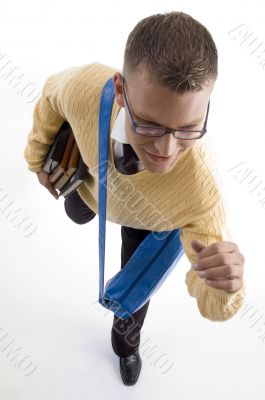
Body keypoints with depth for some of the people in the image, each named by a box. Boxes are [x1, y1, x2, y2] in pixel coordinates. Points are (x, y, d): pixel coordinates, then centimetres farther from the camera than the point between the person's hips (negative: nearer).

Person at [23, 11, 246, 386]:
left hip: (147, 222, -1)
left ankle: (126, 344, 60)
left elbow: (212, 305, -40)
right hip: (92, 179, 2)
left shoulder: (200, 191, -50)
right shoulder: (84, 86, -45)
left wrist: (223, 285, -65)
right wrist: (38, 158, -1)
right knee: (78, 214, 37)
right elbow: (51, 95, -17)